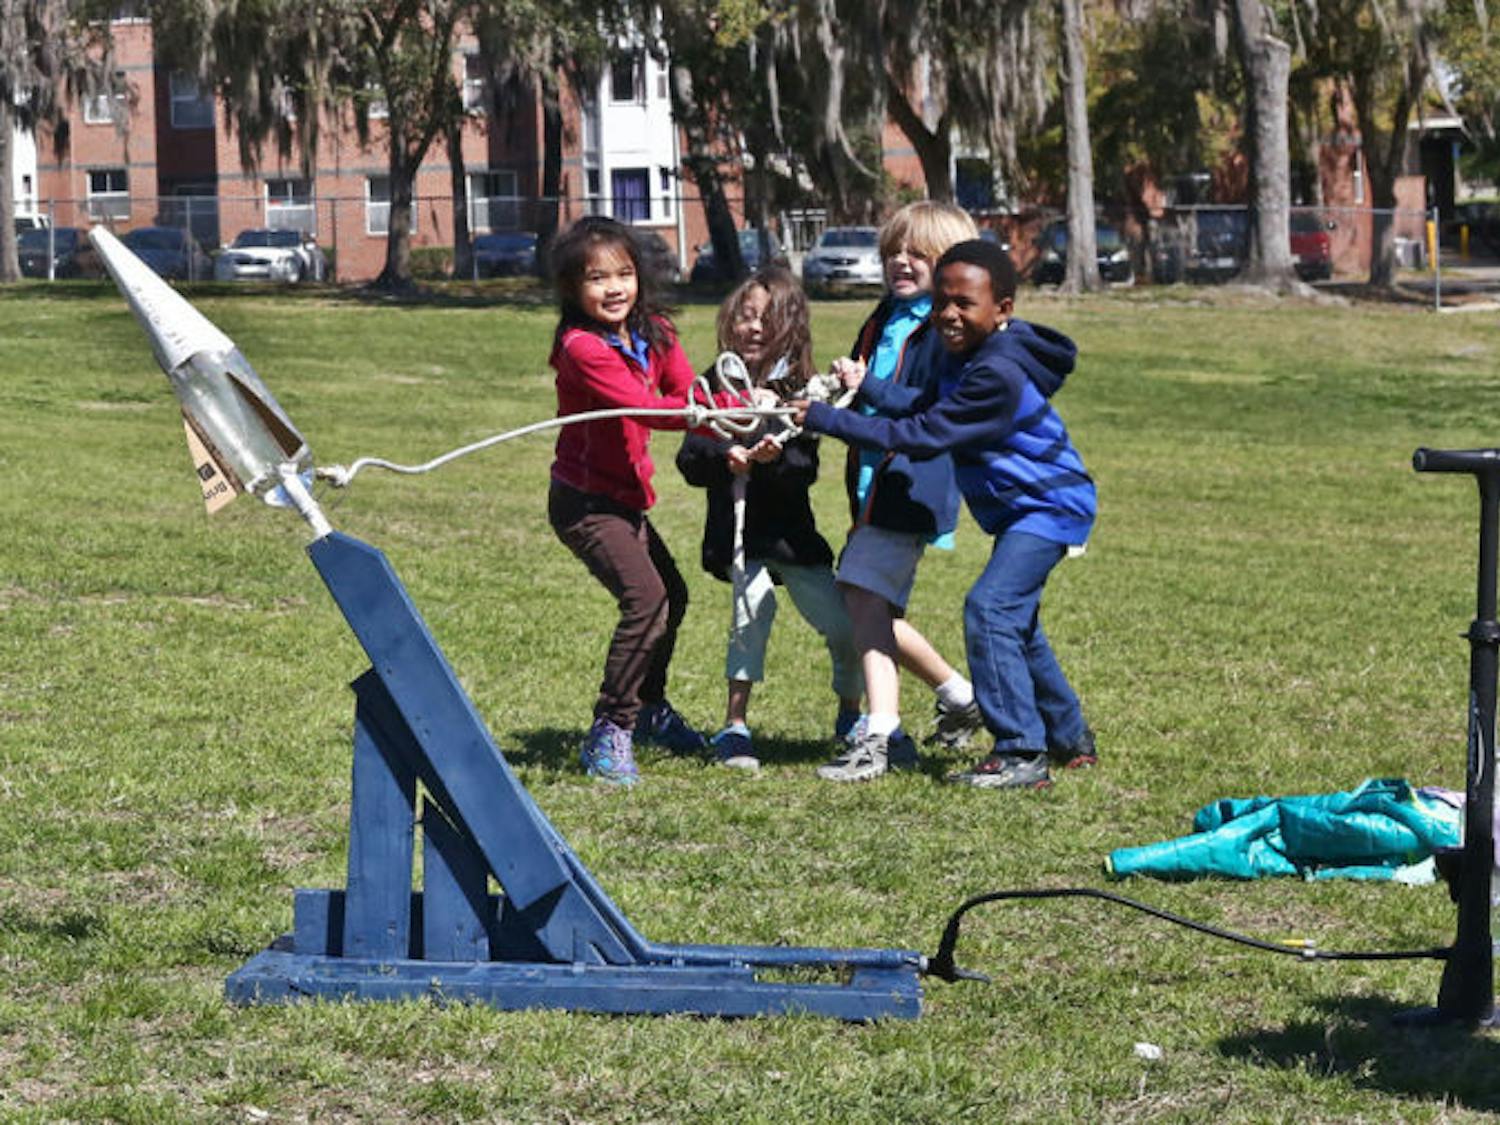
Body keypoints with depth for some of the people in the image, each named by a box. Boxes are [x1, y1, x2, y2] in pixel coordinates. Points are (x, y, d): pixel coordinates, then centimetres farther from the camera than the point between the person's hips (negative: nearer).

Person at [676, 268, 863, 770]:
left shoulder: (798, 390, -1)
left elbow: (806, 469, -10)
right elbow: (689, 460, -5)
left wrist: (776, 458, -31)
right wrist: (725, 457, -25)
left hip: (790, 531, 1)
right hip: (736, 529, -1)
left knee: (845, 626, 2)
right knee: (753, 603, -24)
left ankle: (850, 716, 29)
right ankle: (734, 726, -14)